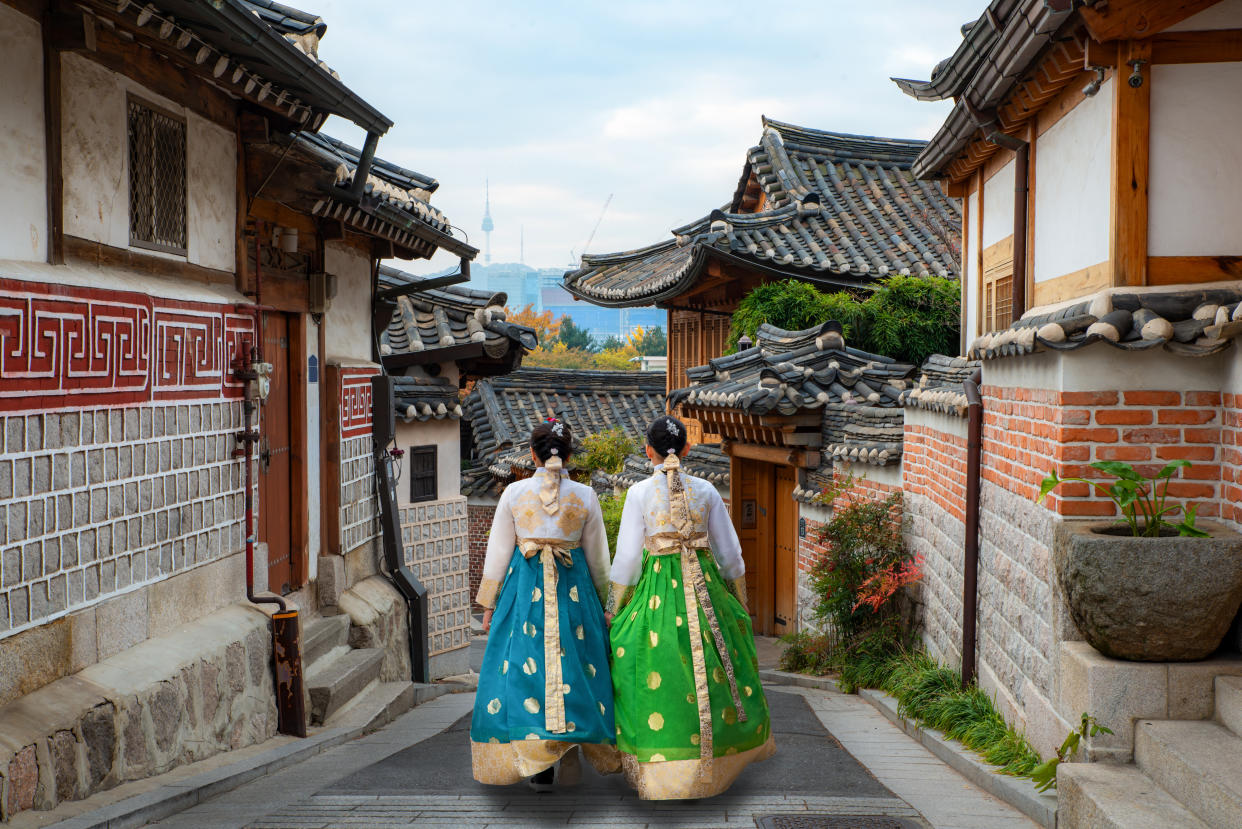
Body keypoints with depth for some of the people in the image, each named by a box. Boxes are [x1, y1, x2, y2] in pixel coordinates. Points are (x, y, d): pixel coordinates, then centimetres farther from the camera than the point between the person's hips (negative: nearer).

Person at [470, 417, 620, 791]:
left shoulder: (514, 493, -3)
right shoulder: (585, 496, 0)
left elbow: (498, 553, 2)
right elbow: (598, 558, 7)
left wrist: (489, 604, 11)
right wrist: (601, 602, 20)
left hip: (525, 590, 0)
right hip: (574, 589, 1)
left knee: (527, 666, 3)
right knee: (573, 663, 10)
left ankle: (539, 765, 0)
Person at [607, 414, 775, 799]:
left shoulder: (640, 493, -6)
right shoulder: (706, 490, 2)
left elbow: (627, 557, -5)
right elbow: (730, 553, 6)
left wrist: (613, 609, 6)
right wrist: (740, 603, 19)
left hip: (657, 588, -3)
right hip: (705, 586, 3)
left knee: (660, 674, 2)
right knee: (711, 666, 16)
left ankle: (664, 770, 3)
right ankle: (716, 753, 28)